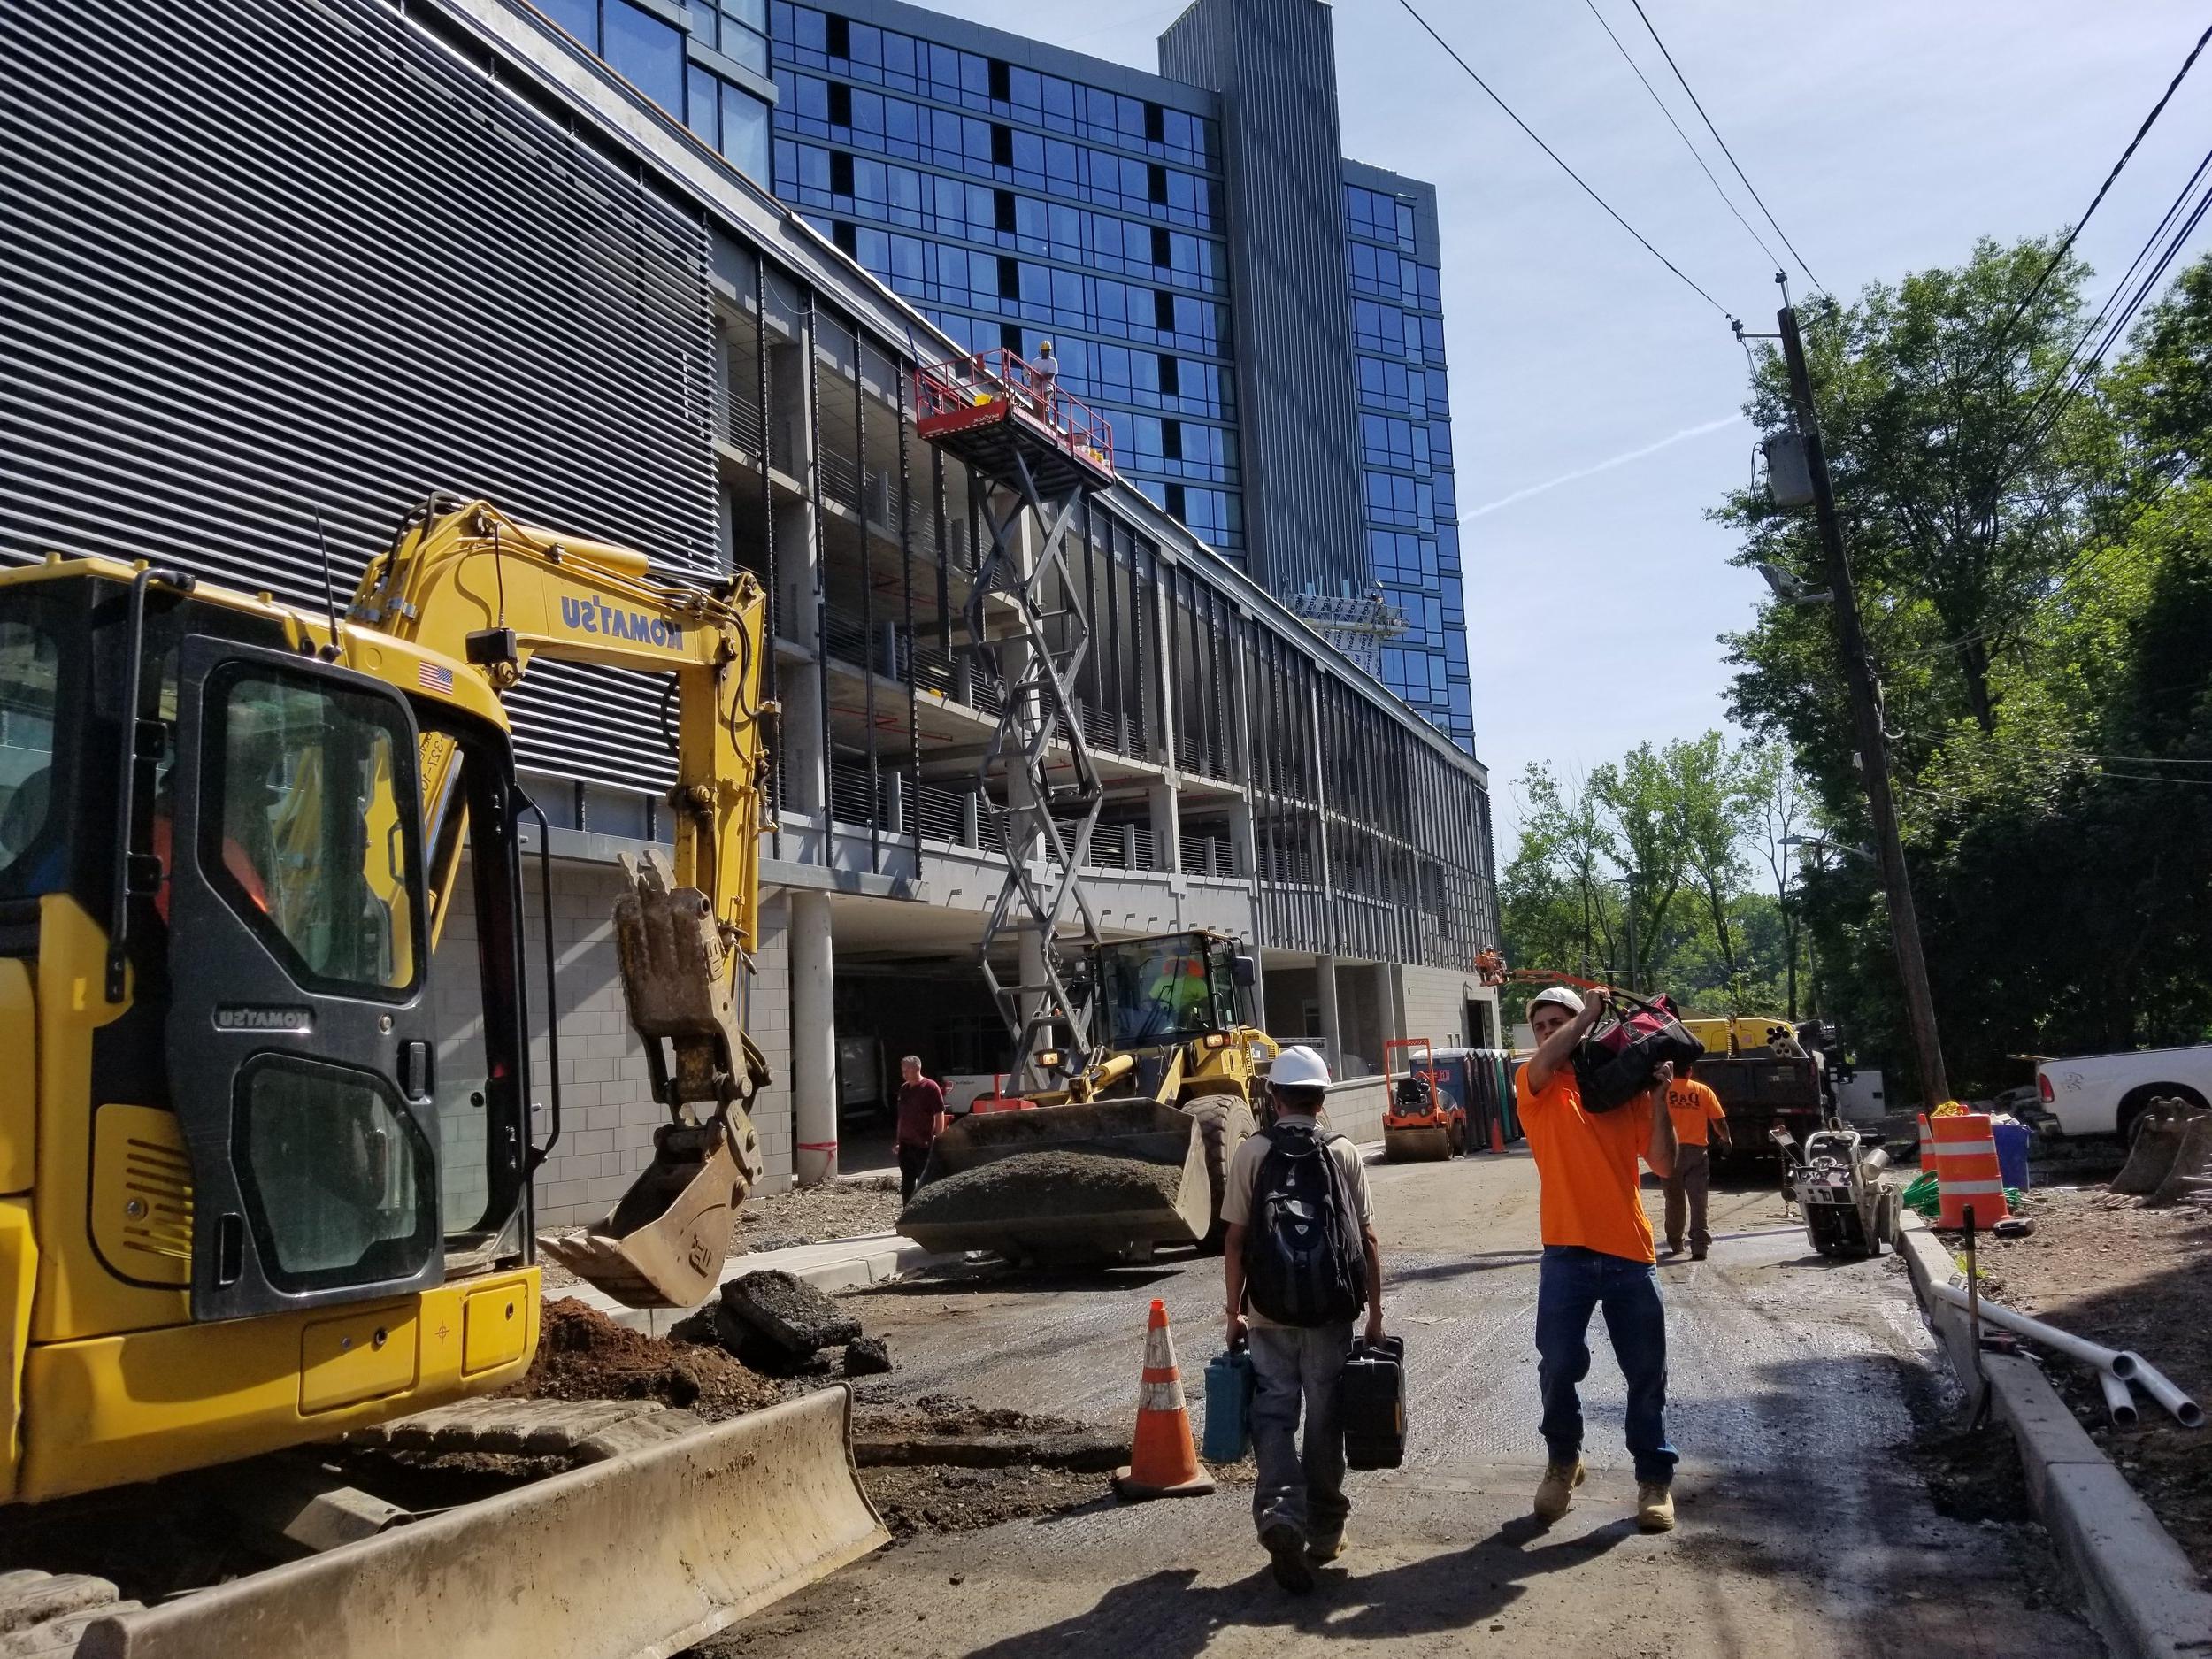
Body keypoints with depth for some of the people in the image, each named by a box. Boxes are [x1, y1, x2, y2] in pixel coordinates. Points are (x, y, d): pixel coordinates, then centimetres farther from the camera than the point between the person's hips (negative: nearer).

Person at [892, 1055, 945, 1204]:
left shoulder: (931, 1087, -9)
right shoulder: (904, 1089, 11)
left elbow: (940, 1114, -10)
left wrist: (937, 1139, -14)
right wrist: (898, 1141, 15)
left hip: (923, 1145, -6)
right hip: (905, 1144, 7)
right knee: (906, 1184, 11)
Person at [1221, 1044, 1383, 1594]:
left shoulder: (1251, 1153, -3)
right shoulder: (1344, 1154, 0)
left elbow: (1235, 1240, -4)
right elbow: (1368, 1239, 0)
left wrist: (1235, 1310, 4)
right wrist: (1375, 1311, 7)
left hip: (1269, 1312, -1)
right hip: (1331, 1312, 1)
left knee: (1273, 1413, 7)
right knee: (1324, 1419, 13)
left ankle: (1280, 1513, -14)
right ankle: (1324, 1533, 23)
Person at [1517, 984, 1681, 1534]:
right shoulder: (1535, 1088, 2)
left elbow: (1665, 1166, -1)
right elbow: (1546, 1060, -24)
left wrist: (1659, 1098, -9)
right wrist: (1591, 1010, -14)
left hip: (1630, 1252, 1)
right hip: (1567, 1253, -1)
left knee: (1647, 1374, 9)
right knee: (1558, 1367, 1)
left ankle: (1655, 1478, 24)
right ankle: (1563, 1462, 25)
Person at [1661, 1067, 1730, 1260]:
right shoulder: (1703, 1091, 1)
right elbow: (1719, 1122, 2)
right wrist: (1726, 1139, 21)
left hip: (1671, 1150, 0)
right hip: (1696, 1151, 0)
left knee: (1674, 1200, 13)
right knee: (1698, 1200, 0)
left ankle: (1675, 1244, 21)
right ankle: (1698, 1246, -8)